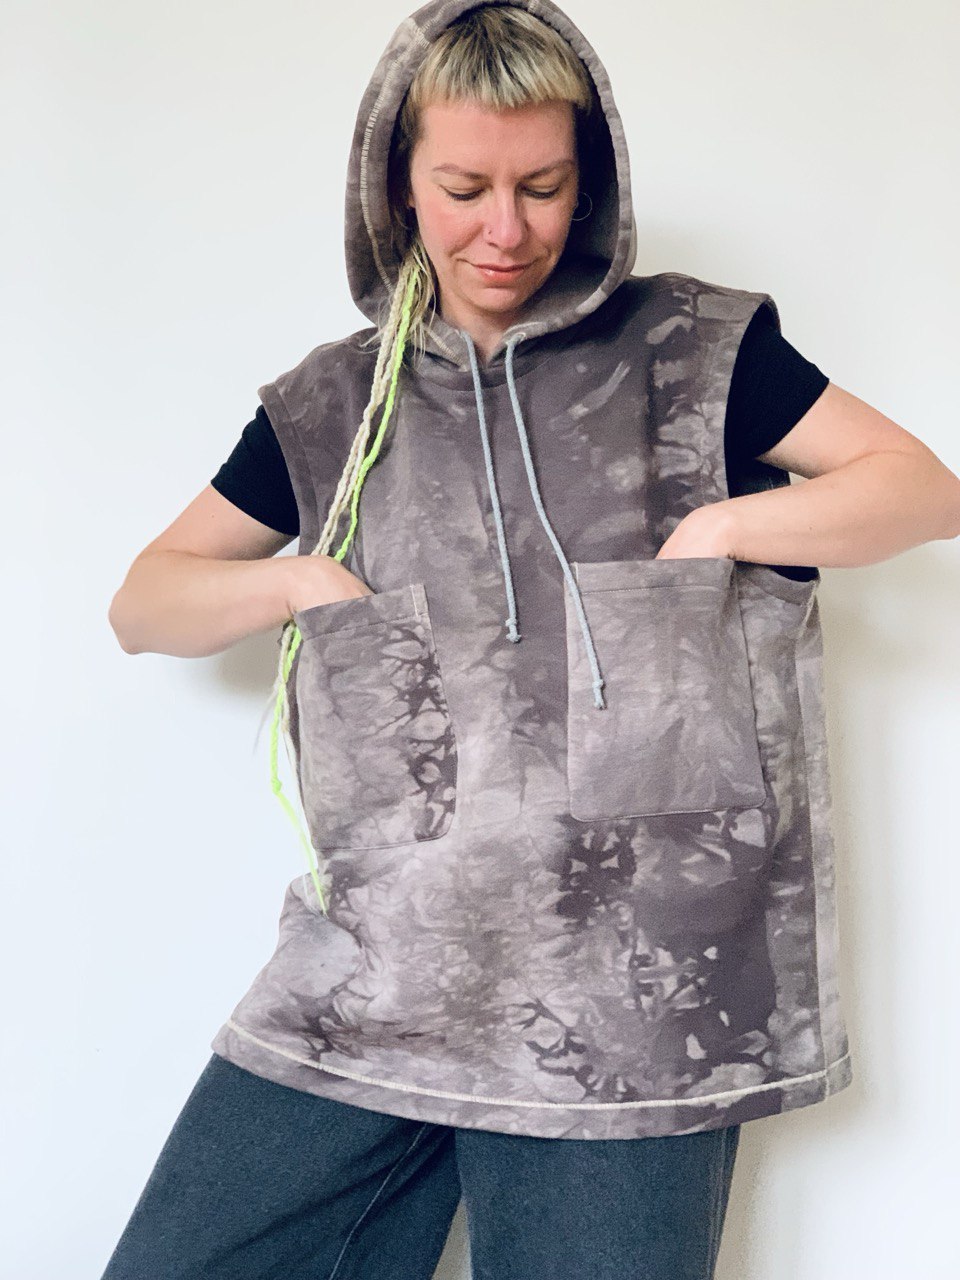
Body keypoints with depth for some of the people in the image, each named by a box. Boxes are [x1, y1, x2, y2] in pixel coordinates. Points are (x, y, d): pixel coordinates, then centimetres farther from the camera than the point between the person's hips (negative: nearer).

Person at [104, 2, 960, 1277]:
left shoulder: (692, 348, 7)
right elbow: (143, 604, 17)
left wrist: (723, 524, -8)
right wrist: (298, 581, -1)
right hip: (371, 973, 3)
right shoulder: (335, 402, 13)